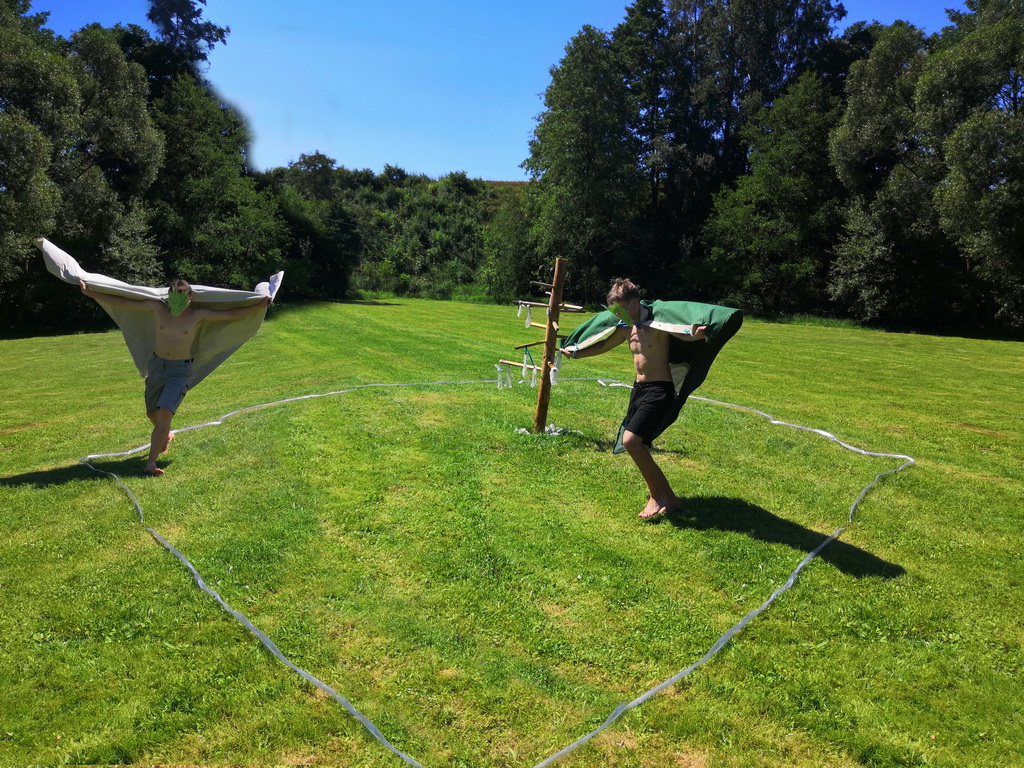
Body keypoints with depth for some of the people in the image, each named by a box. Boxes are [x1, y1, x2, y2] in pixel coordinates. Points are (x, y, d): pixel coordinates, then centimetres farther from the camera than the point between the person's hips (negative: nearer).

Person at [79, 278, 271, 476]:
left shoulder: (198, 315, -11)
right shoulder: (158, 308, -4)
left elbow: (231, 314, -13)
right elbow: (122, 302, 1)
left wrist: (260, 305, -22)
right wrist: (90, 293, 0)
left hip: (180, 370, -4)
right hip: (156, 365, 4)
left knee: (165, 413, -19)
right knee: (152, 413, 17)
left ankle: (151, 463, -14)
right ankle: (166, 436, 51)